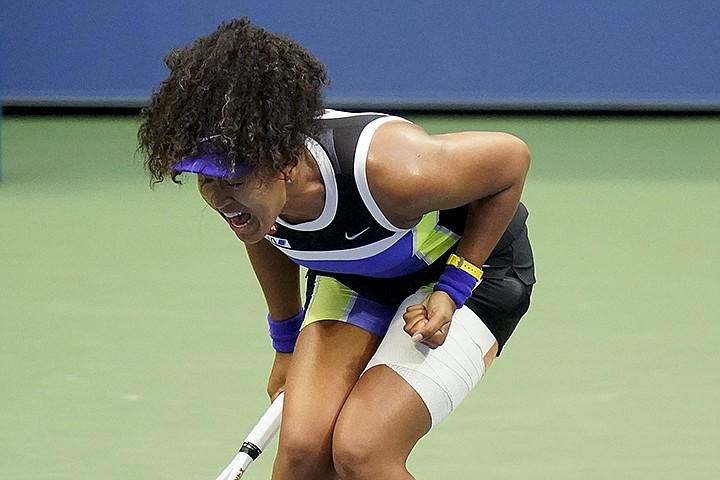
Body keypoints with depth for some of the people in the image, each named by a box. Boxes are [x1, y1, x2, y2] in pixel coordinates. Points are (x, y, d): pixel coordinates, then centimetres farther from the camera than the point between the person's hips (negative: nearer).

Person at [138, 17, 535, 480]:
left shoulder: (386, 169, -40)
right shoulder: (245, 191, -22)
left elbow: (512, 157, -21)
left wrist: (452, 290, -21)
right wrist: (287, 345, 18)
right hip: (352, 277, 5)